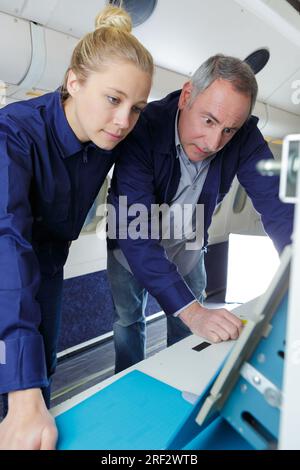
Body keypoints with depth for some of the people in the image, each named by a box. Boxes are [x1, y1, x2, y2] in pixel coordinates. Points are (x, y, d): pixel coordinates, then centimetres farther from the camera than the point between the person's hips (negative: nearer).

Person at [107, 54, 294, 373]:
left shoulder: (244, 137, -22)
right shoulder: (143, 129, -34)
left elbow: (277, 204, -25)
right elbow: (136, 231, -41)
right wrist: (191, 310, -48)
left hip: (187, 246, 3)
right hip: (133, 246, -2)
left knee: (189, 326, 16)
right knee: (129, 320, 14)